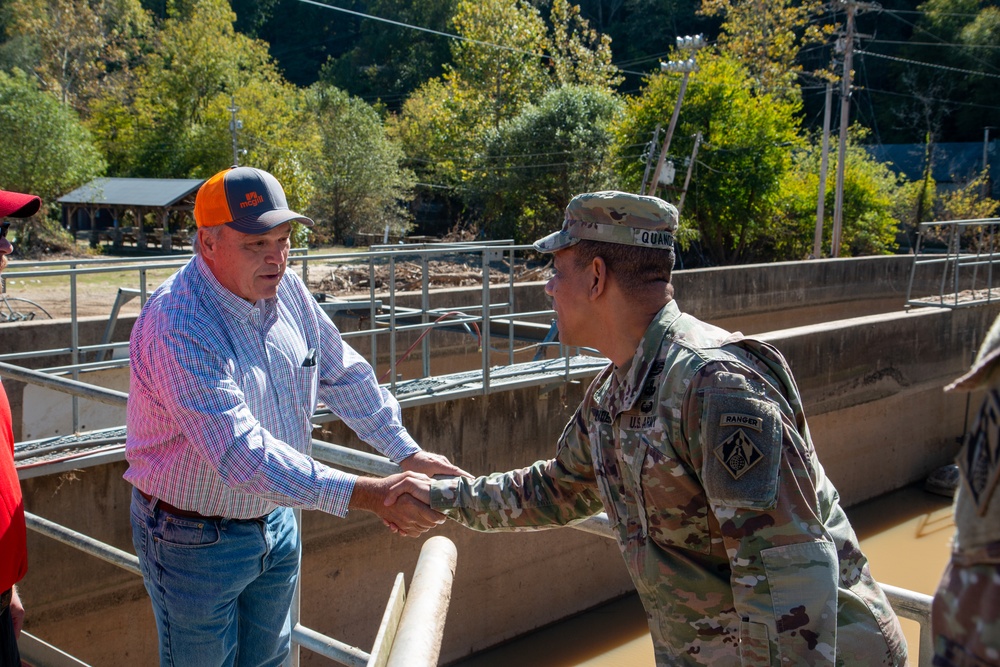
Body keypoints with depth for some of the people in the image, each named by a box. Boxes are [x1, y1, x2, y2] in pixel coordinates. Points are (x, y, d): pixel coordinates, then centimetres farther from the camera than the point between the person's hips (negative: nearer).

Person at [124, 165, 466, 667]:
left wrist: (409, 454, -6)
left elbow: (342, 374, 4)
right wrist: (368, 495, -42)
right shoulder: (177, 328, -31)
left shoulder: (285, 289, -6)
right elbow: (243, 455, -38)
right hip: (194, 539, -7)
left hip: (273, 518, 7)